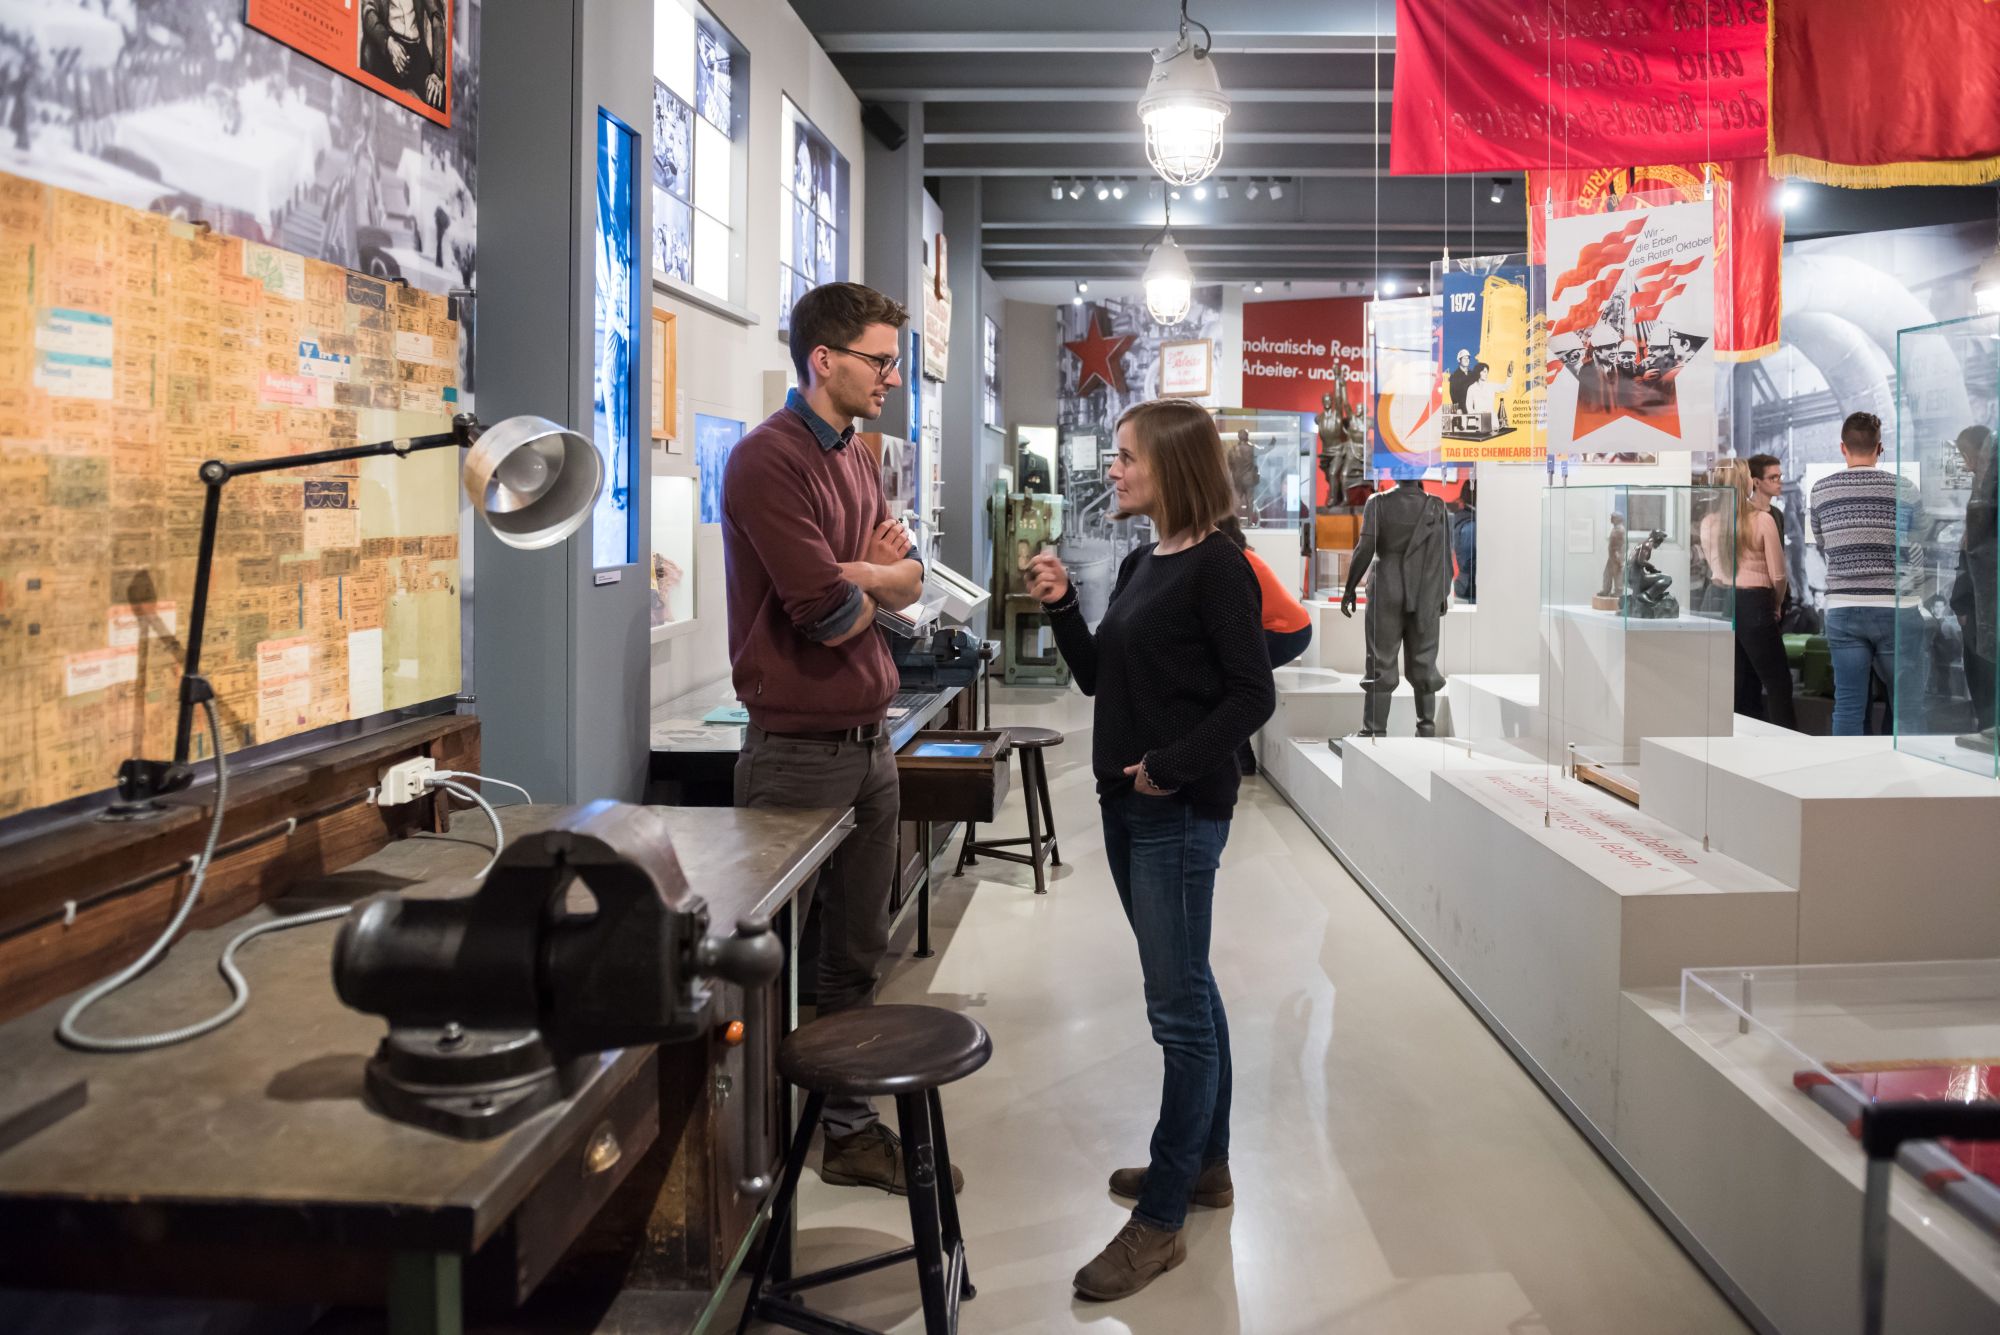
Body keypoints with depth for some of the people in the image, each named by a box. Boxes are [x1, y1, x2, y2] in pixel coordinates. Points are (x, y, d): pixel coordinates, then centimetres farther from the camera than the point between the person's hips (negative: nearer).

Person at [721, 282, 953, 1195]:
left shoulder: (856, 459, 14)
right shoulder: (770, 460, -15)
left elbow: (909, 581, 10)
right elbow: (829, 615, -21)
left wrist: (856, 571, -11)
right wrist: (872, 586, 0)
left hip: (868, 742, 8)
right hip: (798, 750, -8)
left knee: (855, 955, 16)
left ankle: (848, 1127, 28)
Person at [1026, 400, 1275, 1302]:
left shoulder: (1216, 568, -12)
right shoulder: (1139, 566, 12)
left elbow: (1251, 695, -16)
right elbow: (1096, 676, 15)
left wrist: (1172, 768, -19)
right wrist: (1060, 607, 2)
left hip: (1181, 812, -9)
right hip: (1127, 805, 9)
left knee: (1179, 1006, -3)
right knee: (1187, 992, 18)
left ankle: (1161, 1220, 4)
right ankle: (1205, 1164, 32)